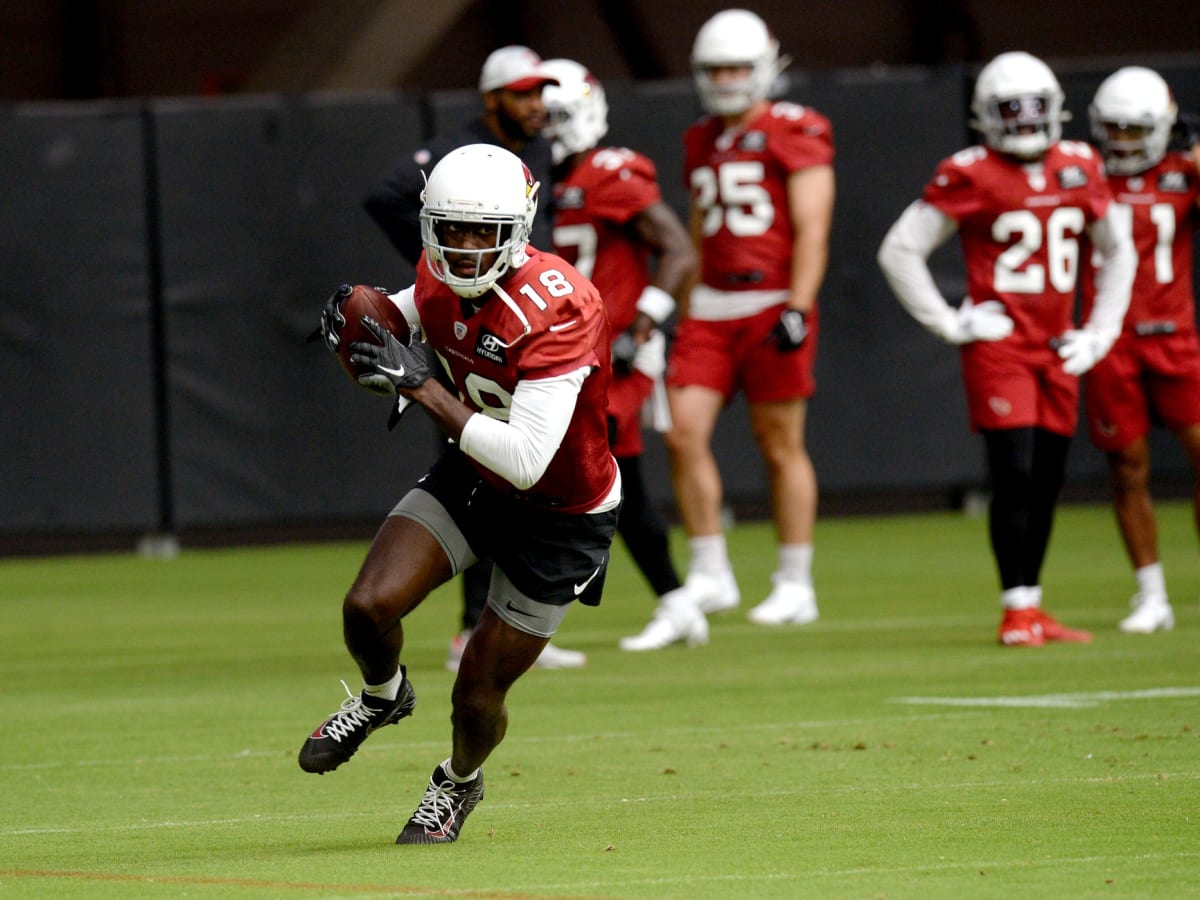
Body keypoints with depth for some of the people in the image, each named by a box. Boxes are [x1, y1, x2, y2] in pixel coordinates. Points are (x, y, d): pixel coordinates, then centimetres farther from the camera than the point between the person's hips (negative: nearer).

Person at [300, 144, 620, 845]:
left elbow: (525, 461, -39)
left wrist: (421, 385, -39)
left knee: (478, 694, 3)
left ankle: (459, 782, 39)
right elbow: (413, 315, 16)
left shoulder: (556, 309, -34)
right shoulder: (440, 281, -12)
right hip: (474, 477, 5)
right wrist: (361, 323, -9)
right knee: (371, 606, -17)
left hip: (561, 516, -5)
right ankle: (383, 695, 19)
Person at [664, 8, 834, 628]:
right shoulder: (701, 143, 15)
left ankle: (795, 586, 8)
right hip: (711, 307, 6)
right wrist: (686, 316, 19)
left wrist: (797, 309, -18)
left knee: (781, 447, 0)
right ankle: (710, 576, 2)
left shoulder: (795, 135, -5)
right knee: (683, 433, -6)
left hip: (772, 304, -6)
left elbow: (811, 232, -10)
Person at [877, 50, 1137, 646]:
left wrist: (1100, 332, 13)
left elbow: (1117, 251, 21)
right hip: (999, 346, -5)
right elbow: (900, 250, -5)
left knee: (1047, 480, 6)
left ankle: (1032, 608, 15)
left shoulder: (1079, 170, 7)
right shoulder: (971, 177, -8)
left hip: (1057, 350, 5)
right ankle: (1017, 612, -8)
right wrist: (950, 324, -6)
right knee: (1015, 475, -11)